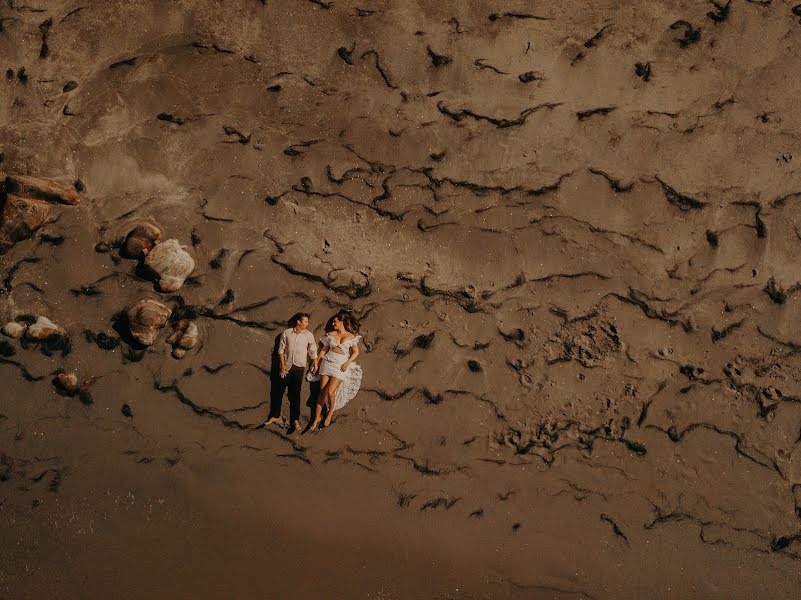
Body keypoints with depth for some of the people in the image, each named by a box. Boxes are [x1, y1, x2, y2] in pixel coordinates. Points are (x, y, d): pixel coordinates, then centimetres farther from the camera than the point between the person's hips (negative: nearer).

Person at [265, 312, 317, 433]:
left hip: (299, 367, -1)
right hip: (286, 366, 1)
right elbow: (281, 349, 1)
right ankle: (274, 415, 18)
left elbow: (313, 351, 4)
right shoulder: (287, 333, -2)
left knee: (295, 394, 1)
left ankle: (295, 419, 7)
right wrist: (282, 365, -5)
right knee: (278, 391, 5)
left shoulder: (308, 335, -1)